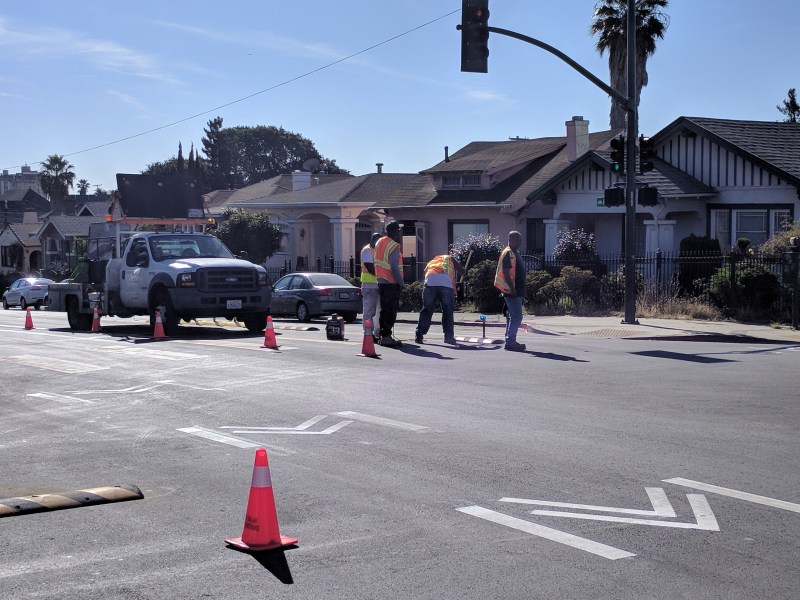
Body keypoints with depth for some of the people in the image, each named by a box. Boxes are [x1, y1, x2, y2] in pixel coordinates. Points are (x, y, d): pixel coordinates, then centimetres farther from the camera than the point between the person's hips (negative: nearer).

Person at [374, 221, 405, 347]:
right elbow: (394, 267, -20)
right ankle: (386, 337, -6)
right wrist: (401, 283, -14)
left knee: (384, 310, 15)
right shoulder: (394, 246, -15)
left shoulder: (380, 242, 12)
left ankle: (383, 335, 18)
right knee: (391, 311, -5)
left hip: (381, 281, 9)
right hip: (391, 284, -9)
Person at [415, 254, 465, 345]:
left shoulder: (431, 262, 38)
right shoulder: (449, 258, 31)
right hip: (446, 282, -2)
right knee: (448, 311, 9)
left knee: (426, 310, 8)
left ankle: (419, 336, 3)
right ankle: (449, 337, 8)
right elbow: (462, 271, 22)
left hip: (430, 282, 2)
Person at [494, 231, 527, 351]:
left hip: (517, 291, 11)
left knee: (512, 316, 13)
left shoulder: (515, 253, 19)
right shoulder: (508, 253, -12)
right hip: (512, 291, -11)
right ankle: (510, 342, -12)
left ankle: (510, 341, 18)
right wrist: (512, 289, -24)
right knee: (516, 316, -12)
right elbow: (506, 272, -20)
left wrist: (520, 291, 22)